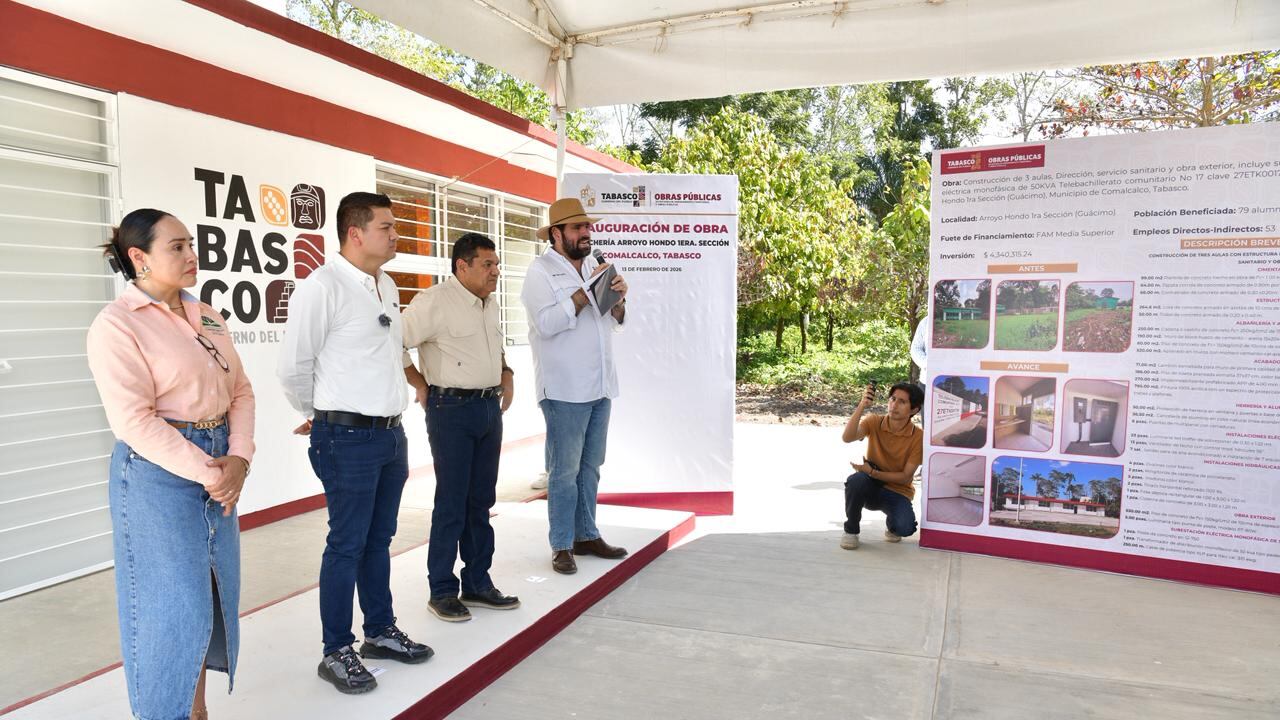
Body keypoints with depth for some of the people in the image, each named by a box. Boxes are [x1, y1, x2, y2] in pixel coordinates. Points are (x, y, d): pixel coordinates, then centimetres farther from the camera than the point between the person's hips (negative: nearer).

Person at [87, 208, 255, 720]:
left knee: (210, 594, 14)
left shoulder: (207, 317, 10)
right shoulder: (116, 325, -11)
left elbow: (240, 391, 8)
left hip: (219, 467, 7)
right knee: (172, 604, 1)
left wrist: (237, 458, -7)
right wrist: (207, 473, -18)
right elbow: (135, 420, -18)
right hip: (158, 473, -7)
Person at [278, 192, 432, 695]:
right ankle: (337, 653, 18)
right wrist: (320, 415, 4)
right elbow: (292, 366, -10)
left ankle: (381, 632, 32)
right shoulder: (323, 287, -15)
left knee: (379, 540, 18)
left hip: (390, 432, 7)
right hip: (348, 437, -7)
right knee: (347, 546, 3)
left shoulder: (387, 287, 11)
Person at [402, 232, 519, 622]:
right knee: (451, 504, -2)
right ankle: (442, 591, 11)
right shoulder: (435, 301, -14)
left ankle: (477, 583, 23)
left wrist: (505, 374, 14)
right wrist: (421, 385, -10)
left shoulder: (490, 302, 12)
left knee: (481, 502, 12)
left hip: (490, 408, 8)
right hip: (453, 410, -7)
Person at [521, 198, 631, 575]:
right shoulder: (541, 269, -6)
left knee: (590, 467, 13)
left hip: (600, 387, 7)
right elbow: (547, 323, -19)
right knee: (565, 470, -1)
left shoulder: (593, 265, 14)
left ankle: (586, 535, 24)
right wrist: (588, 291, -18)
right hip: (564, 389, -7)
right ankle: (562, 546, 10)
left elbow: (616, 321, 18)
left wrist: (618, 298, -3)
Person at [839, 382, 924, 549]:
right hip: (871, 487, 1)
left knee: (905, 528, -30)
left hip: (898, 492, -1)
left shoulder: (918, 437, -13)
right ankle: (851, 530, -9)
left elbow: (905, 477, -12)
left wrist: (872, 472, -24)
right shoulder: (874, 422, -10)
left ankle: (891, 524, 10)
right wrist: (862, 406, -37)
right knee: (856, 480, -34)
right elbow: (848, 438, -29)